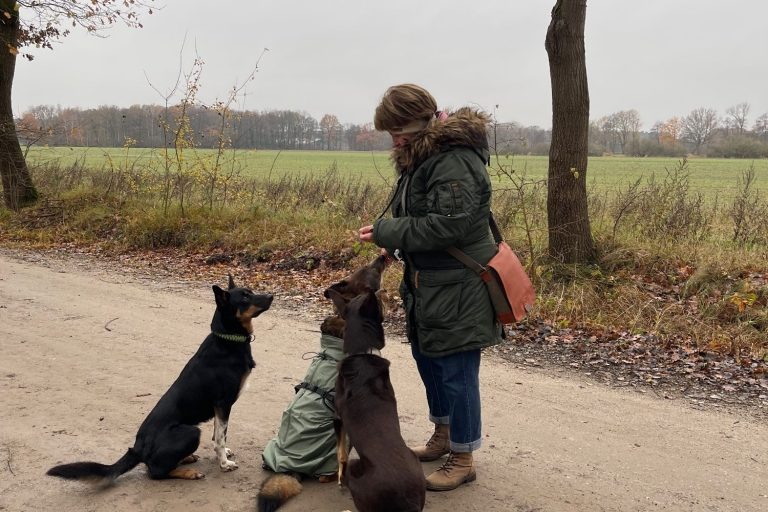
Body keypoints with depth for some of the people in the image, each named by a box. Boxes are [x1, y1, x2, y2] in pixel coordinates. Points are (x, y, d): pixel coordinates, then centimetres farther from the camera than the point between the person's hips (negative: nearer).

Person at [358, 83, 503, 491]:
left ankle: (463, 459, 18)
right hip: (428, 285, 11)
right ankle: (443, 436, 41)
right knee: (428, 358, 21)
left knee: (456, 370, 1)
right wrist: (396, 243, 3)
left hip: (458, 289, -10)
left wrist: (387, 232, -21)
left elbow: (447, 226, -28)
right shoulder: (422, 156, 10)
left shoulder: (455, 162, -22)